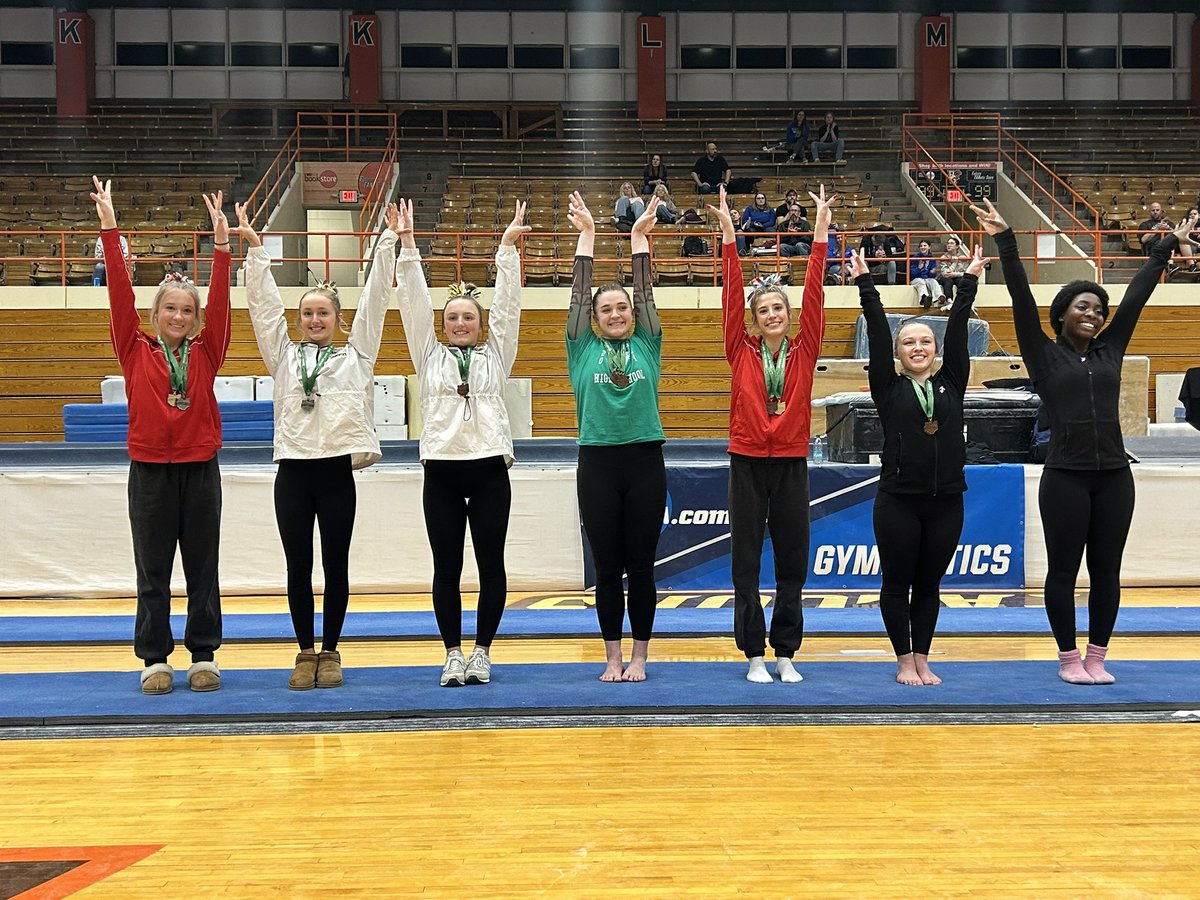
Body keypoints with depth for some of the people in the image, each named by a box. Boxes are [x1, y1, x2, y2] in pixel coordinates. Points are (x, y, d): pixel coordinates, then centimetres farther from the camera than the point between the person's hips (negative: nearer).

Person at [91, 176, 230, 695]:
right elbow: (120, 293, -5)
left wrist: (221, 244, -16)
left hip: (199, 469, 1)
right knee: (152, 570, 6)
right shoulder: (136, 352, 2)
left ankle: (204, 656, 17)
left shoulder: (206, 353, 4)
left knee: (203, 567, 7)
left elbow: (219, 301, -5)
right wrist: (109, 230, -12)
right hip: (150, 471, -1)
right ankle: (155, 659, 14)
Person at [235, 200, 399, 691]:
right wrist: (254, 249, 2)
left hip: (337, 470, -1)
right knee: (298, 568, 5)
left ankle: (330, 653, 16)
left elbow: (374, 298, 6)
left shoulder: (355, 356, 10)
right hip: (293, 471, 1)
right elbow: (264, 304, 9)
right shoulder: (284, 357, 13)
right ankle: (306, 653, 16)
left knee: (336, 566, 5)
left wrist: (389, 243, 2)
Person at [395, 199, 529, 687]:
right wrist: (407, 246, -3)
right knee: (446, 568, 3)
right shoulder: (429, 355, 11)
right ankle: (453, 653, 12)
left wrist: (508, 246, -4)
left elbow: (507, 303, 3)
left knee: (491, 564, 3)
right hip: (442, 469, 0)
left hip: (489, 467, 0)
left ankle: (482, 651, 14)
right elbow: (414, 302, 4)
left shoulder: (496, 354, 11)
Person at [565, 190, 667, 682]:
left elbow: (645, 291, 4)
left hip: (645, 462, 0)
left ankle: (639, 657, 14)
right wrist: (586, 235, 3)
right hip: (598, 463, 0)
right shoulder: (584, 348, 6)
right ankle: (612, 657, 14)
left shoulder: (646, 345, 8)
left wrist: (640, 237, 5)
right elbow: (579, 295, 3)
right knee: (607, 568, 4)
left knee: (641, 566, 4)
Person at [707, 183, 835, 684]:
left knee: (793, 562, 6)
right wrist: (728, 234, -10)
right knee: (746, 563, 2)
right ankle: (754, 656, 11)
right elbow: (732, 295, -4)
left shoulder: (804, 351, 3)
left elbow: (814, 294, -3)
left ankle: (786, 653, 17)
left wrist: (821, 230, -8)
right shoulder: (742, 351, 1)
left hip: (791, 463, 1)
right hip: (748, 463, -1)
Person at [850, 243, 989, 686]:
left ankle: (922, 660, 20)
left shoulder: (951, 383, 7)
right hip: (898, 500, -2)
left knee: (929, 585, 10)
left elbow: (958, 329, 4)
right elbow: (876, 330, -3)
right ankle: (904, 661, 16)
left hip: (946, 500, 2)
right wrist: (865, 283, -5)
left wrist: (970, 281, 2)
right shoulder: (888, 388, 1)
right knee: (897, 583, 5)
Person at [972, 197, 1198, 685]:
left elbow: (1137, 294, 14)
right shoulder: (1045, 355, 1)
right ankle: (1069, 659, 15)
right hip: (1065, 476, -4)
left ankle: (1097, 658, 19)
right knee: (1063, 571, 4)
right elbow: (1022, 298, -6)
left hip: (1113, 475, 4)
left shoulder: (1109, 350, 11)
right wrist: (1005, 242, -12)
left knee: (1106, 572, 8)